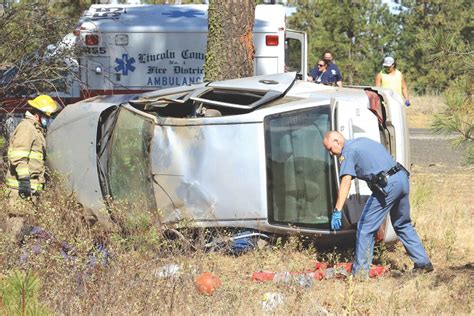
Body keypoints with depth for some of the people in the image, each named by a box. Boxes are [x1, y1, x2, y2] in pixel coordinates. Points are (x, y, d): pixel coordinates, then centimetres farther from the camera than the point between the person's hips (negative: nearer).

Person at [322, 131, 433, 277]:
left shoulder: (348, 152, -4)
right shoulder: (363, 140, 22)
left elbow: (345, 183, -17)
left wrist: (337, 211, -23)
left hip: (387, 185, -9)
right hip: (402, 177, 9)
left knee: (365, 229, -1)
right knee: (402, 225, 23)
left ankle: (360, 273, -1)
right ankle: (423, 263, 25)